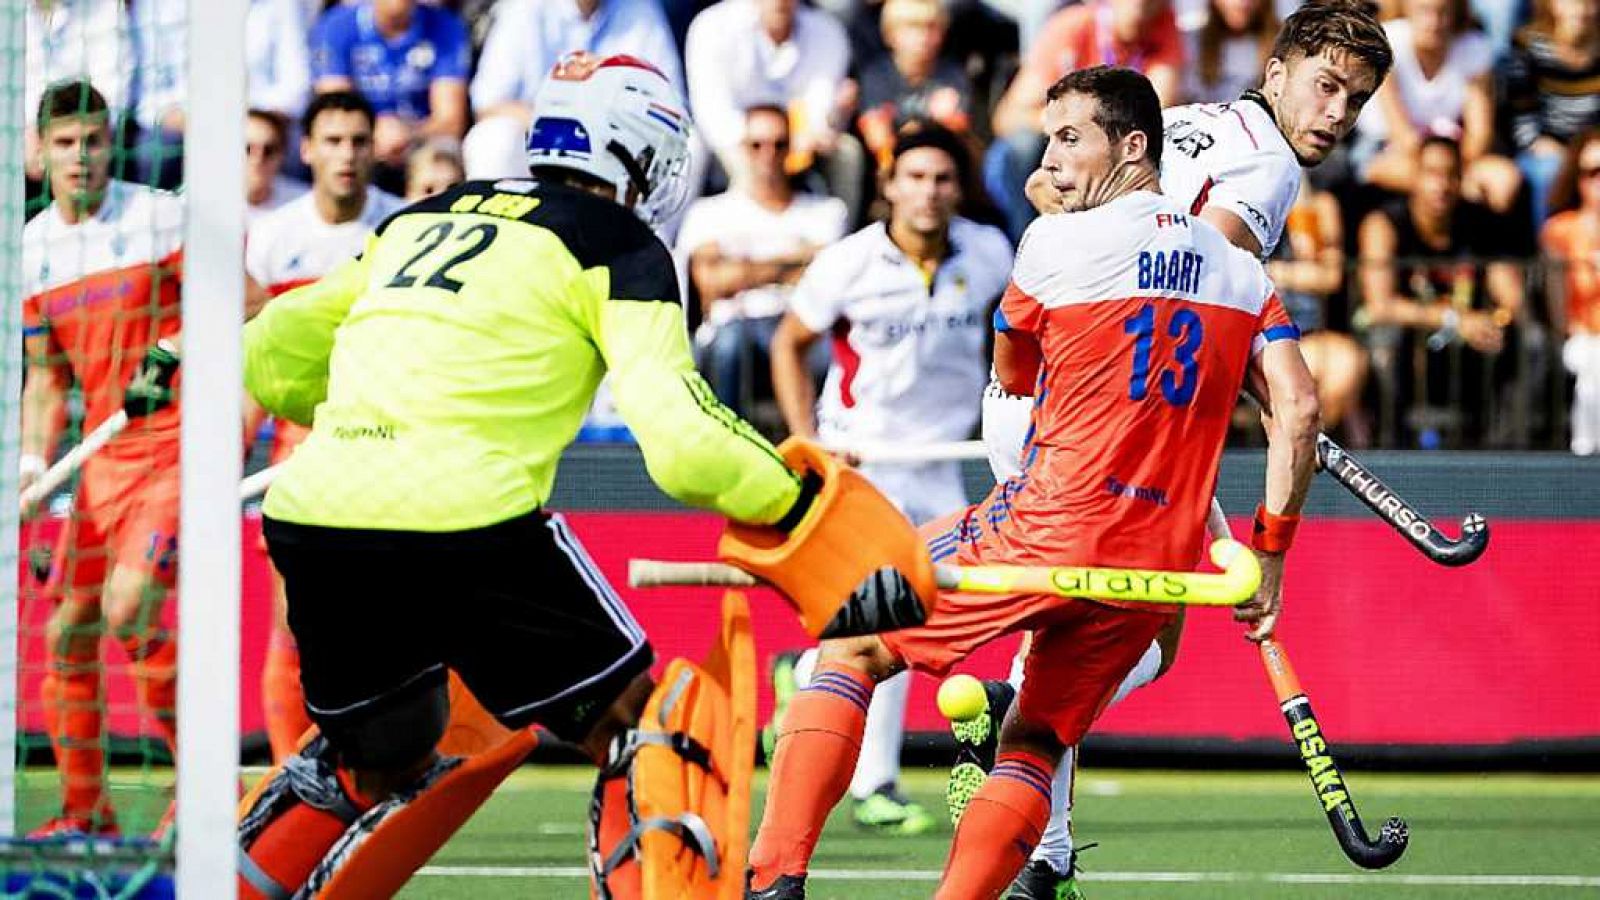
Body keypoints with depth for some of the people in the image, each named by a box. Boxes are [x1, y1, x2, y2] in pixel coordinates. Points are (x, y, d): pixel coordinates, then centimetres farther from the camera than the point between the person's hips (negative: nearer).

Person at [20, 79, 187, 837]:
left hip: (182, 441, -6)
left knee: (129, 608, -21)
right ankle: (84, 809, 16)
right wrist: (31, 463, 2)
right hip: (105, 455, 6)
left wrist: (174, 353, -21)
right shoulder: (29, 252, 8)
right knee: (69, 631, 4)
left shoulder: (163, 220, -8)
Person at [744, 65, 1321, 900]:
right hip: (1158, 569, 5)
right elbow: (1297, 410, 3)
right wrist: (1269, 553, 10)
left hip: (1049, 524, -5)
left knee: (850, 649, 6)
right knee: (1032, 746, 19)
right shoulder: (1241, 269, 10)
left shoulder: (1055, 243, -2)